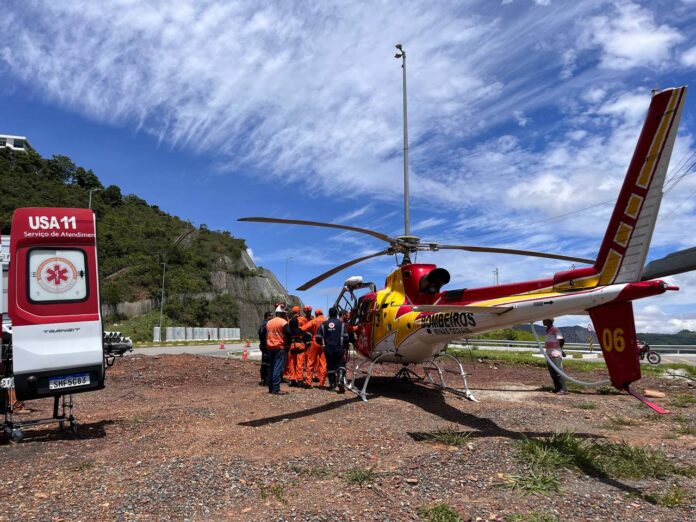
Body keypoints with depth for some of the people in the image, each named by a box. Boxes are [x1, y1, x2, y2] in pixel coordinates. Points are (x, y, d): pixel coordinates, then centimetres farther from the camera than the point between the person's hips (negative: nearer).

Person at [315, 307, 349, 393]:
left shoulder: (324, 324, 3)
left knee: (330, 366, 13)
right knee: (341, 365, 2)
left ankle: (332, 384, 17)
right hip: (339, 348, -2)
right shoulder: (341, 324, -1)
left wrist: (323, 344, 21)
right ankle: (340, 382, -18)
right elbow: (346, 337, -5)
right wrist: (345, 347, 9)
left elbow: (318, 338, 2)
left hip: (328, 349, 2)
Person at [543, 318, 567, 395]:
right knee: (553, 373, 11)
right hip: (549, 355, 9)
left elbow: (562, 340, -16)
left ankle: (564, 389, -6)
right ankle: (557, 388, 17)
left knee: (558, 373, -8)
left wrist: (558, 348, -1)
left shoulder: (555, 330, -11)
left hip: (555, 355, -9)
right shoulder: (548, 331, 16)